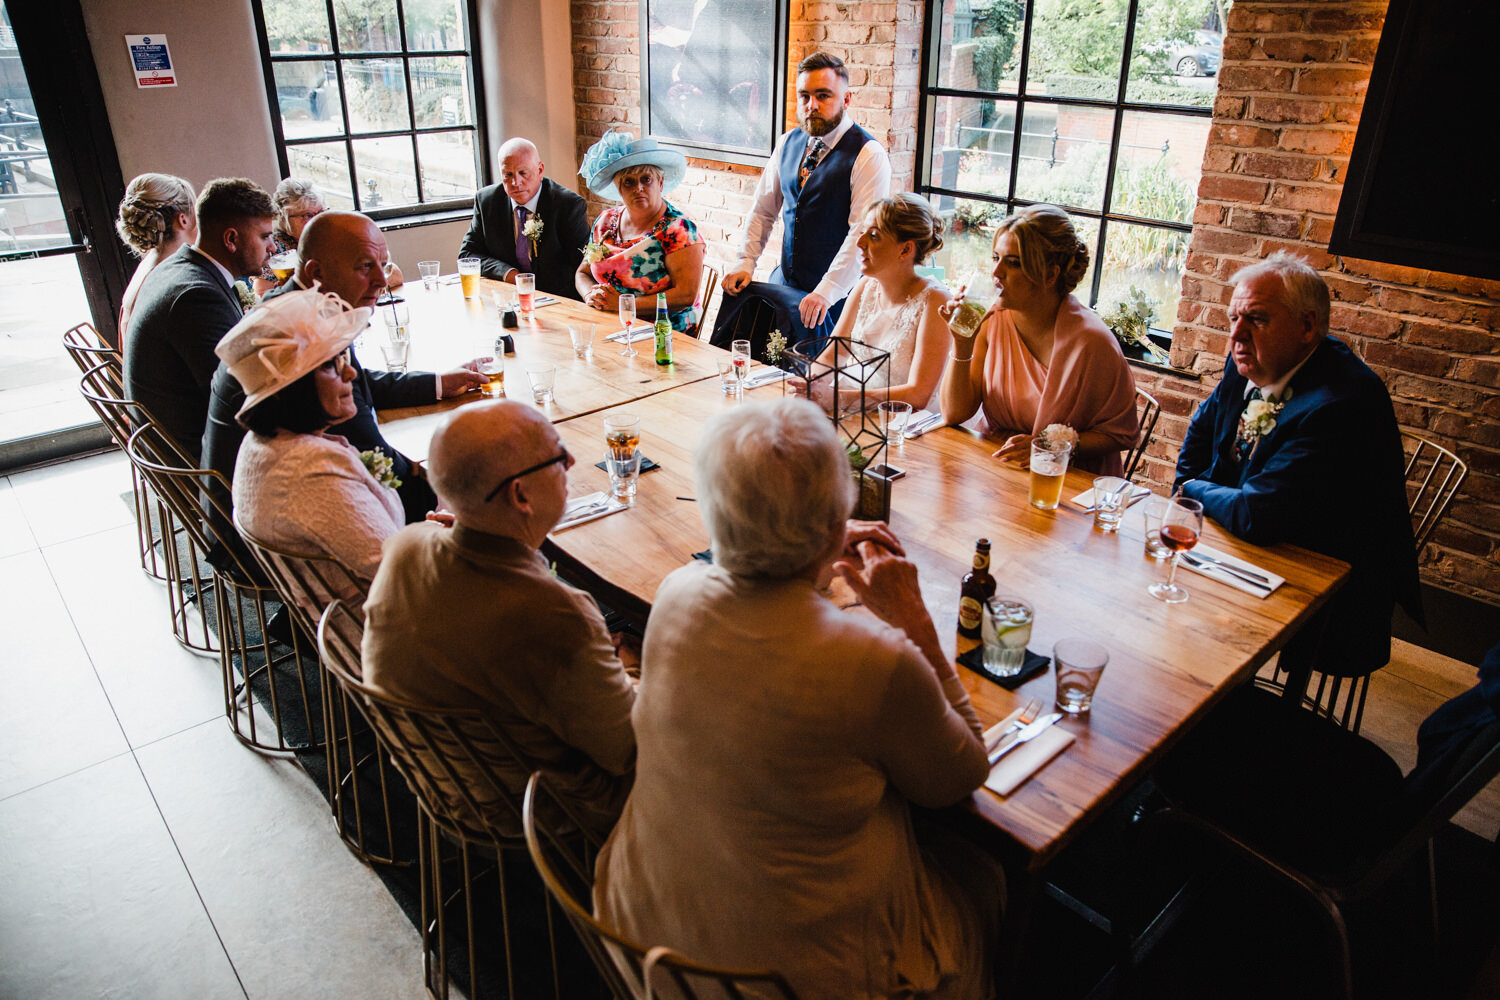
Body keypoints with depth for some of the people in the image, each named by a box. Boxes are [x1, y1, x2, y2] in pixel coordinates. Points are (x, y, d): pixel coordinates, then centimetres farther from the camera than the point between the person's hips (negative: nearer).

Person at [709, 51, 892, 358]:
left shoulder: (869, 155, -11)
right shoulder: (788, 144, 11)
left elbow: (863, 234, -19)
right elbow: (763, 209, 17)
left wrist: (825, 292, -26)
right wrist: (745, 263, 5)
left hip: (836, 297, -6)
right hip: (784, 283, 6)